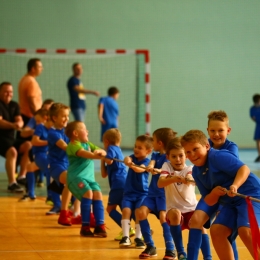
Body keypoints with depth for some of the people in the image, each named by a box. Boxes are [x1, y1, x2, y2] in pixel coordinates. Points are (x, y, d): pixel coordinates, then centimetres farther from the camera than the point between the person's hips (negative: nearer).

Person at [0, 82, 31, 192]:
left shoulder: (14, 105, 13)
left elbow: (20, 121, -1)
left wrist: (19, 124, -26)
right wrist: (13, 125, -35)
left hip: (11, 138, 7)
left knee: (28, 146, -16)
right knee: (12, 151, -33)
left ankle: (21, 176, -9)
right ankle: (12, 183, -36)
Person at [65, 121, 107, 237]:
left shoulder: (88, 144, 20)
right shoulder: (73, 145, -5)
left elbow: (103, 152, 13)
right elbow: (83, 153, -24)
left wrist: (99, 151, -10)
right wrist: (96, 155, -37)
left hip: (89, 177, 7)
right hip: (76, 177, -7)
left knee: (98, 194, -15)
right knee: (88, 193, -28)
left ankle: (100, 226, -13)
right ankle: (85, 227, -20)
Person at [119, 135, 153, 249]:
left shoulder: (146, 161, -9)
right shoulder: (133, 157, 4)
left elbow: (140, 169, -30)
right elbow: (127, 159, -19)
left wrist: (132, 165, -51)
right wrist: (127, 160, -44)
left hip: (142, 193, -3)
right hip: (129, 192, 3)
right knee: (126, 210, -15)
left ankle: (138, 237, -7)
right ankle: (125, 237, -15)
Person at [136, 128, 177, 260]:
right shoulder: (155, 154, 11)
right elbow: (152, 163, -10)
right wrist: (150, 166, -34)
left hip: (165, 193, -6)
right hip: (153, 193, 6)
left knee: (163, 216, -27)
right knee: (141, 212, -16)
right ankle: (150, 246, -5)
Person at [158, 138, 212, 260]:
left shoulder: (190, 169, -4)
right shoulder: (167, 166, -5)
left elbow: (190, 177, -31)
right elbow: (160, 183, -26)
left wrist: (189, 179, -57)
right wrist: (175, 178, -46)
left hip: (191, 208, 0)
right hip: (174, 209, 0)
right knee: (175, 214, -33)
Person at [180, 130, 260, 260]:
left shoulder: (218, 156, -17)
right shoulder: (196, 172, 7)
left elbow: (244, 168, -27)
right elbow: (209, 202, 8)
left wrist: (235, 186, -44)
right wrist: (214, 193, -15)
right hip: (231, 202, 8)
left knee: (246, 231, -27)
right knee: (216, 230, -3)